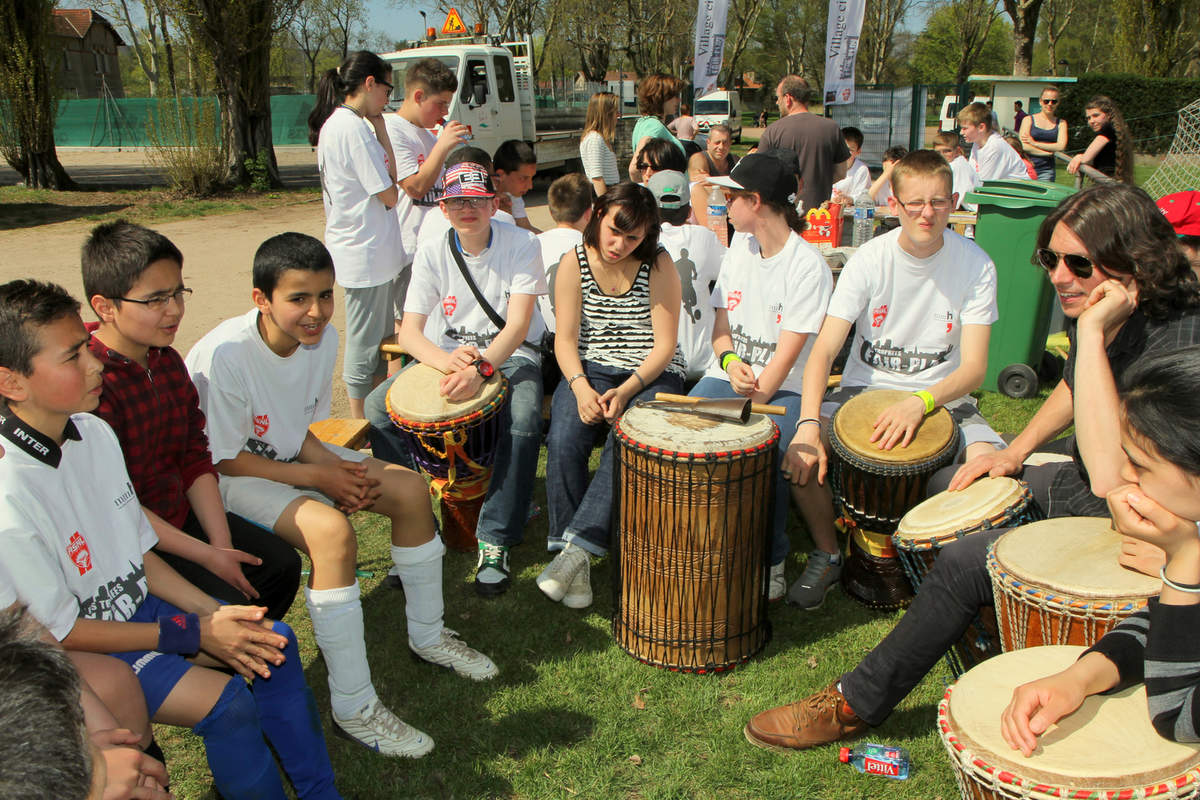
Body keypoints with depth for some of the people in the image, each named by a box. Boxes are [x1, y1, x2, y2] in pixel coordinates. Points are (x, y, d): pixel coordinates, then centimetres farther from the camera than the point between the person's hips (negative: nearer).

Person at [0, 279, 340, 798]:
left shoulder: (94, 433, -4)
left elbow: (138, 551, 5)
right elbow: (61, 632, -20)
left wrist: (211, 613, -6)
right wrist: (195, 635, -18)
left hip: (137, 605, 8)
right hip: (81, 652, -7)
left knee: (273, 639, 0)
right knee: (225, 701, -22)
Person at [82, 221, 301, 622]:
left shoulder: (168, 361, 4)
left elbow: (196, 459, 5)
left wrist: (223, 544, -5)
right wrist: (205, 555, -19)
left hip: (181, 514, 8)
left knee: (281, 564, 4)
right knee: (227, 603, -20)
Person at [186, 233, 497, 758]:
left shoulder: (323, 339, -8)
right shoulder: (225, 354, -29)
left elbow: (301, 428, 3)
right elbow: (223, 458, -21)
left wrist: (338, 465, -16)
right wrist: (317, 477, -22)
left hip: (292, 454, 8)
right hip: (231, 478, -7)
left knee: (410, 488, -5)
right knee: (331, 530, -33)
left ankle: (427, 635, 15)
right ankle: (353, 708, -22)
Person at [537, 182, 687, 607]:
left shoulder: (659, 266, -5)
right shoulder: (575, 262, 1)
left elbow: (664, 345, -8)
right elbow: (565, 338, -1)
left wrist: (625, 390, -23)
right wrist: (580, 387, -20)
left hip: (651, 374, -2)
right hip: (590, 370, 2)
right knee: (563, 438, -26)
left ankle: (579, 545, -28)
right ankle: (574, 558, -18)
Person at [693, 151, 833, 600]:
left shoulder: (808, 266, -11)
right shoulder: (739, 247, 11)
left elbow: (787, 356, -17)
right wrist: (730, 361, -9)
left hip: (785, 388, -5)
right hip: (730, 375, 6)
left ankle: (771, 563, -8)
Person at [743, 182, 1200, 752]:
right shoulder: (1091, 310, -4)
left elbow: (1110, 475, -43)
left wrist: (1094, 332, -40)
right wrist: (1015, 452, 8)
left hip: (1135, 526, -9)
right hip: (1082, 485, 9)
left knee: (965, 563, -20)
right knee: (950, 487, 21)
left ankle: (856, 705, -1)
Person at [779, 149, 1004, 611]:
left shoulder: (975, 266, -10)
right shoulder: (870, 260, -11)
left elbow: (973, 368, -13)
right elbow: (824, 349, -17)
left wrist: (920, 402, -34)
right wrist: (808, 425, -33)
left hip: (942, 396, 0)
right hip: (864, 388, 0)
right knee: (798, 454, -24)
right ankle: (827, 555, 5)